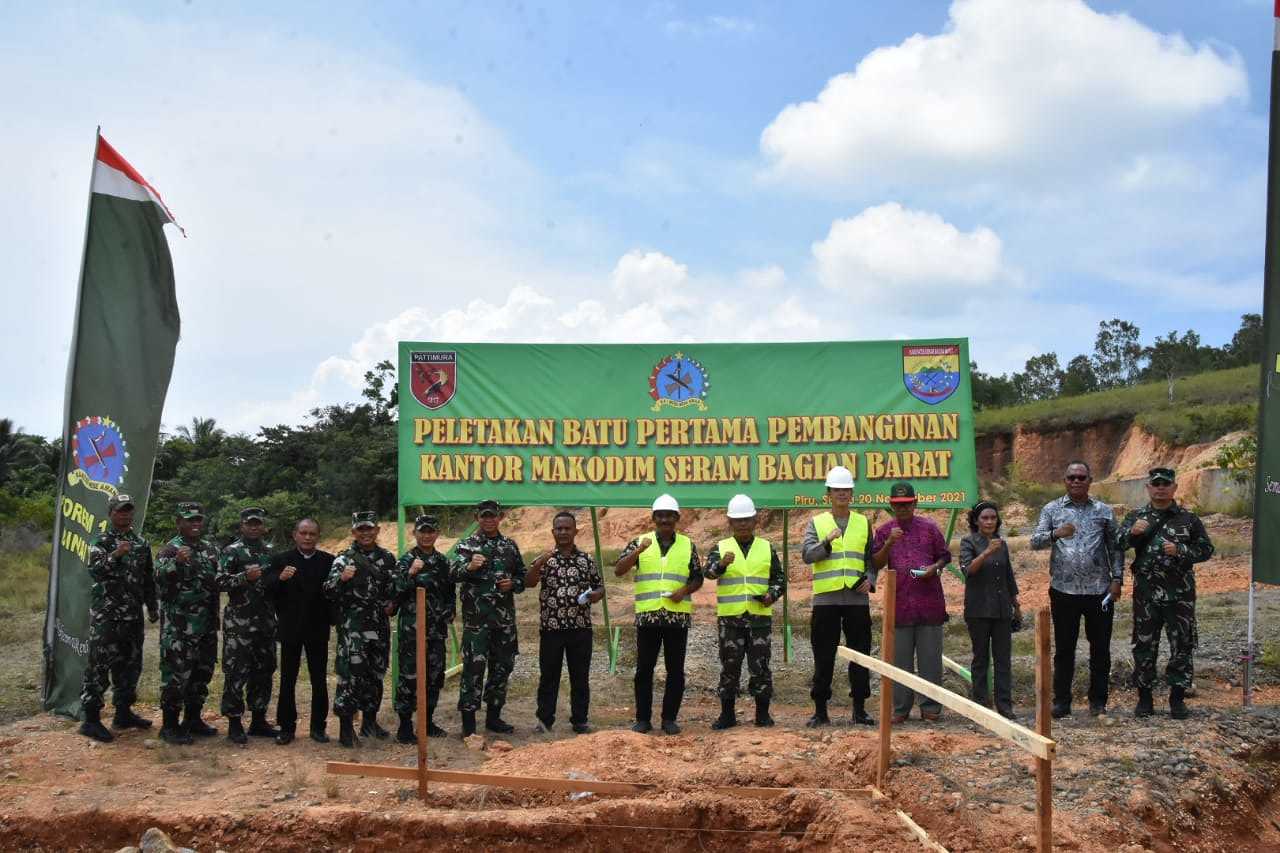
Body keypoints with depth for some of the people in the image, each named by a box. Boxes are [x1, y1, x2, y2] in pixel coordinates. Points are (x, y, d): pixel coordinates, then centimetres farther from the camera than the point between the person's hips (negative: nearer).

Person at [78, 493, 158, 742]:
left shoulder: (142, 544, 13)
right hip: (106, 616, -6)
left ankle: (124, 712, 24)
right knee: (99, 665, -7)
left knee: (130, 665, 12)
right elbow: (95, 571, -21)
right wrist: (114, 556, -35)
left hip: (133, 616, 6)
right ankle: (91, 719, -3)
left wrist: (152, 607, 19)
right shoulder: (101, 542, -4)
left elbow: (149, 579, 19)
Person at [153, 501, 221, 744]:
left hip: (206, 624, 7)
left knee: (203, 672, 12)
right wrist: (176, 562, -37)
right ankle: (170, 724, 2)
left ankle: (193, 719, 23)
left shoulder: (210, 549, 13)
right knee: (175, 673, -5)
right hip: (178, 625, -7)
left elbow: (218, 579, 21)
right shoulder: (170, 549, -7)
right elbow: (160, 579, -21)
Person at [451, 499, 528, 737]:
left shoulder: (510, 546, 13)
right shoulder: (467, 545, -1)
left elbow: (523, 577, 19)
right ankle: (468, 723, -2)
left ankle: (494, 717, 23)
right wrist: (469, 566, -39)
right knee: (474, 667, -7)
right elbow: (455, 573, -17)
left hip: (505, 617, 5)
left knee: (502, 667, 11)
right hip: (476, 617, -5)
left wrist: (513, 584, -3)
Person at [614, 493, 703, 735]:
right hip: (648, 615, -1)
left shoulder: (687, 545, 8)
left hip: (678, 616, 1)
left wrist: (685, 591, -10)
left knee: (676, 671, 4)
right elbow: (618, 570, -5)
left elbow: (697, 578, 11)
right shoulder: (640, 542, 4)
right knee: (644, 669, 2)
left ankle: (669, 718, 14)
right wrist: (638, 551, -18)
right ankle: (643, 718, 11)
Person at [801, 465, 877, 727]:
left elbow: (872, 558, 14)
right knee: (823, 658, 2)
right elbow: (807, 555, -8)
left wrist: (870, 579, -4)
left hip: (857, 598, 2)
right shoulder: (816, 523, 6)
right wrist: (827, 542, -25)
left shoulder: (863, 523, 12)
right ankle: (820, 710, 10)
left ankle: (859, 709, 13)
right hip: (826, 599, -2)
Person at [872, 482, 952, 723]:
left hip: (929, 602, 0)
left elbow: (944, 556, 13)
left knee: (930, 658, 3)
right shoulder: (884, 531, 8)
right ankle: (900, 708, 10)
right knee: (900, 659, 3)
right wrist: (888, 544, -15)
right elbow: (876, 563, 2)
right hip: (899, 604, 0)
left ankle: (930, 707, 10)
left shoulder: (929, 527, 7)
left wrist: (935, 568, -8)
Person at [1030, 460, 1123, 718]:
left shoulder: (1103, 511, 8)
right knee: (1064, 649, 5)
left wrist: (1117, 578, -2)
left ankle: (1098, 701, 18)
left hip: (1099, 591, 1)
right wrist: (1055, 534, -25)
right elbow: (1035, 542, -5)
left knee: (1100, 648, 7)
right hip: (1064, 591, -1)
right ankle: (1061, 701, 13)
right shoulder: (1052, 509, 5)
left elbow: (1115, 547, 9)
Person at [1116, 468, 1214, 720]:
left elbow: (1206, 549, 4)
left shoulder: (1188, 518, 4)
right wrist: (1132, 532, -25)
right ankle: (1144, 697, 16)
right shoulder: (1137, 517, 6)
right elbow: (1118, 544, -4)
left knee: (1182, 646, 4)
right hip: (1146, 593, 1)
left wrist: (1180, 550, -13)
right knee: (1144, 645, 6)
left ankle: (1177, 698, 15)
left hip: (1180, 594, 0)